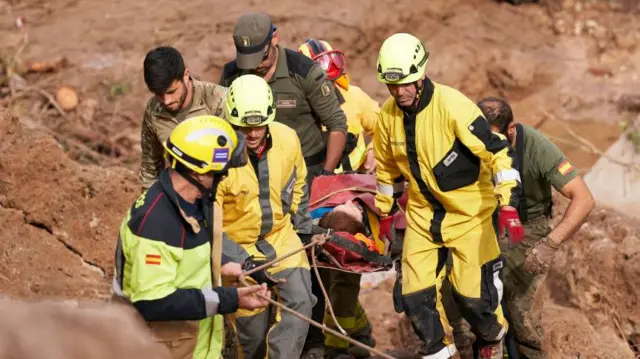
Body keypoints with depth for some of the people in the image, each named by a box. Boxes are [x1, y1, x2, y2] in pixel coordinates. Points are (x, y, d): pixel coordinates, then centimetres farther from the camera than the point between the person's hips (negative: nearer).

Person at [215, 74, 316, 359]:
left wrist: (304, 225, 15)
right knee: (252, 326, 4)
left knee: (299, 301, -15)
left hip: (281, 235, 3)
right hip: (238, 245, -3)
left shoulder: (287, 139, -11)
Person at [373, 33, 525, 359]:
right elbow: (386, 167, 13)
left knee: (471, 292, -3)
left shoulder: (453, 106, -24)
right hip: (423, 213, 5)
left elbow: (496, 151, -23)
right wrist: (385, 213, 20)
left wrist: (509, 204, -29)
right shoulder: (387, 115, -5)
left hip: (470, 212, -5)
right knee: (414, 294, 1)